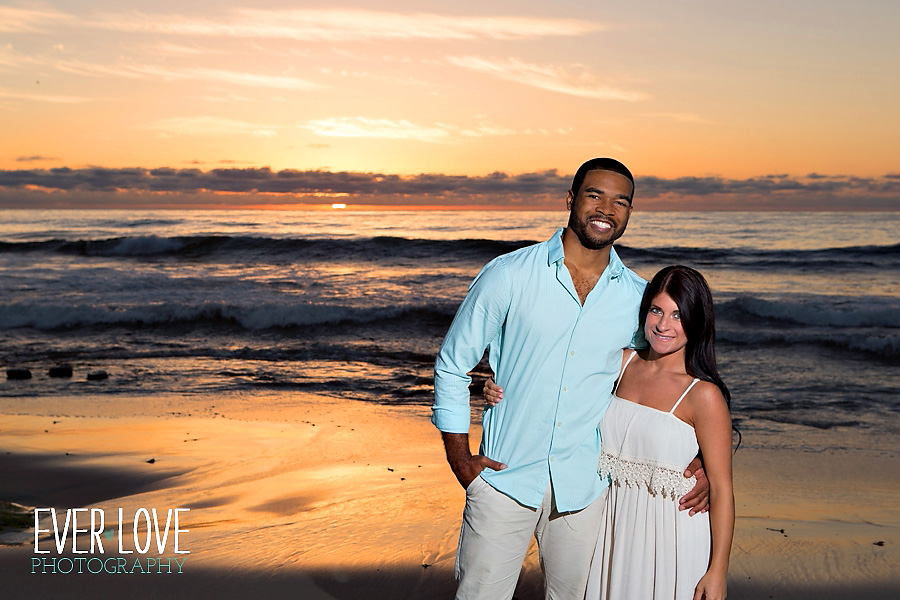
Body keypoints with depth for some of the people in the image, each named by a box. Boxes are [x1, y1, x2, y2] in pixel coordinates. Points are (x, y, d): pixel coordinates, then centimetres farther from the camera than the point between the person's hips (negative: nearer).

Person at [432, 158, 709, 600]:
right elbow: (452, 366, 0)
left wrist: (702, 461, 0)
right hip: (505, 476, -2)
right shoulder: (508, 275, -7)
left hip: (583, 486, 2)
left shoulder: (638, 298, 0)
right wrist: (461, 462, -3)